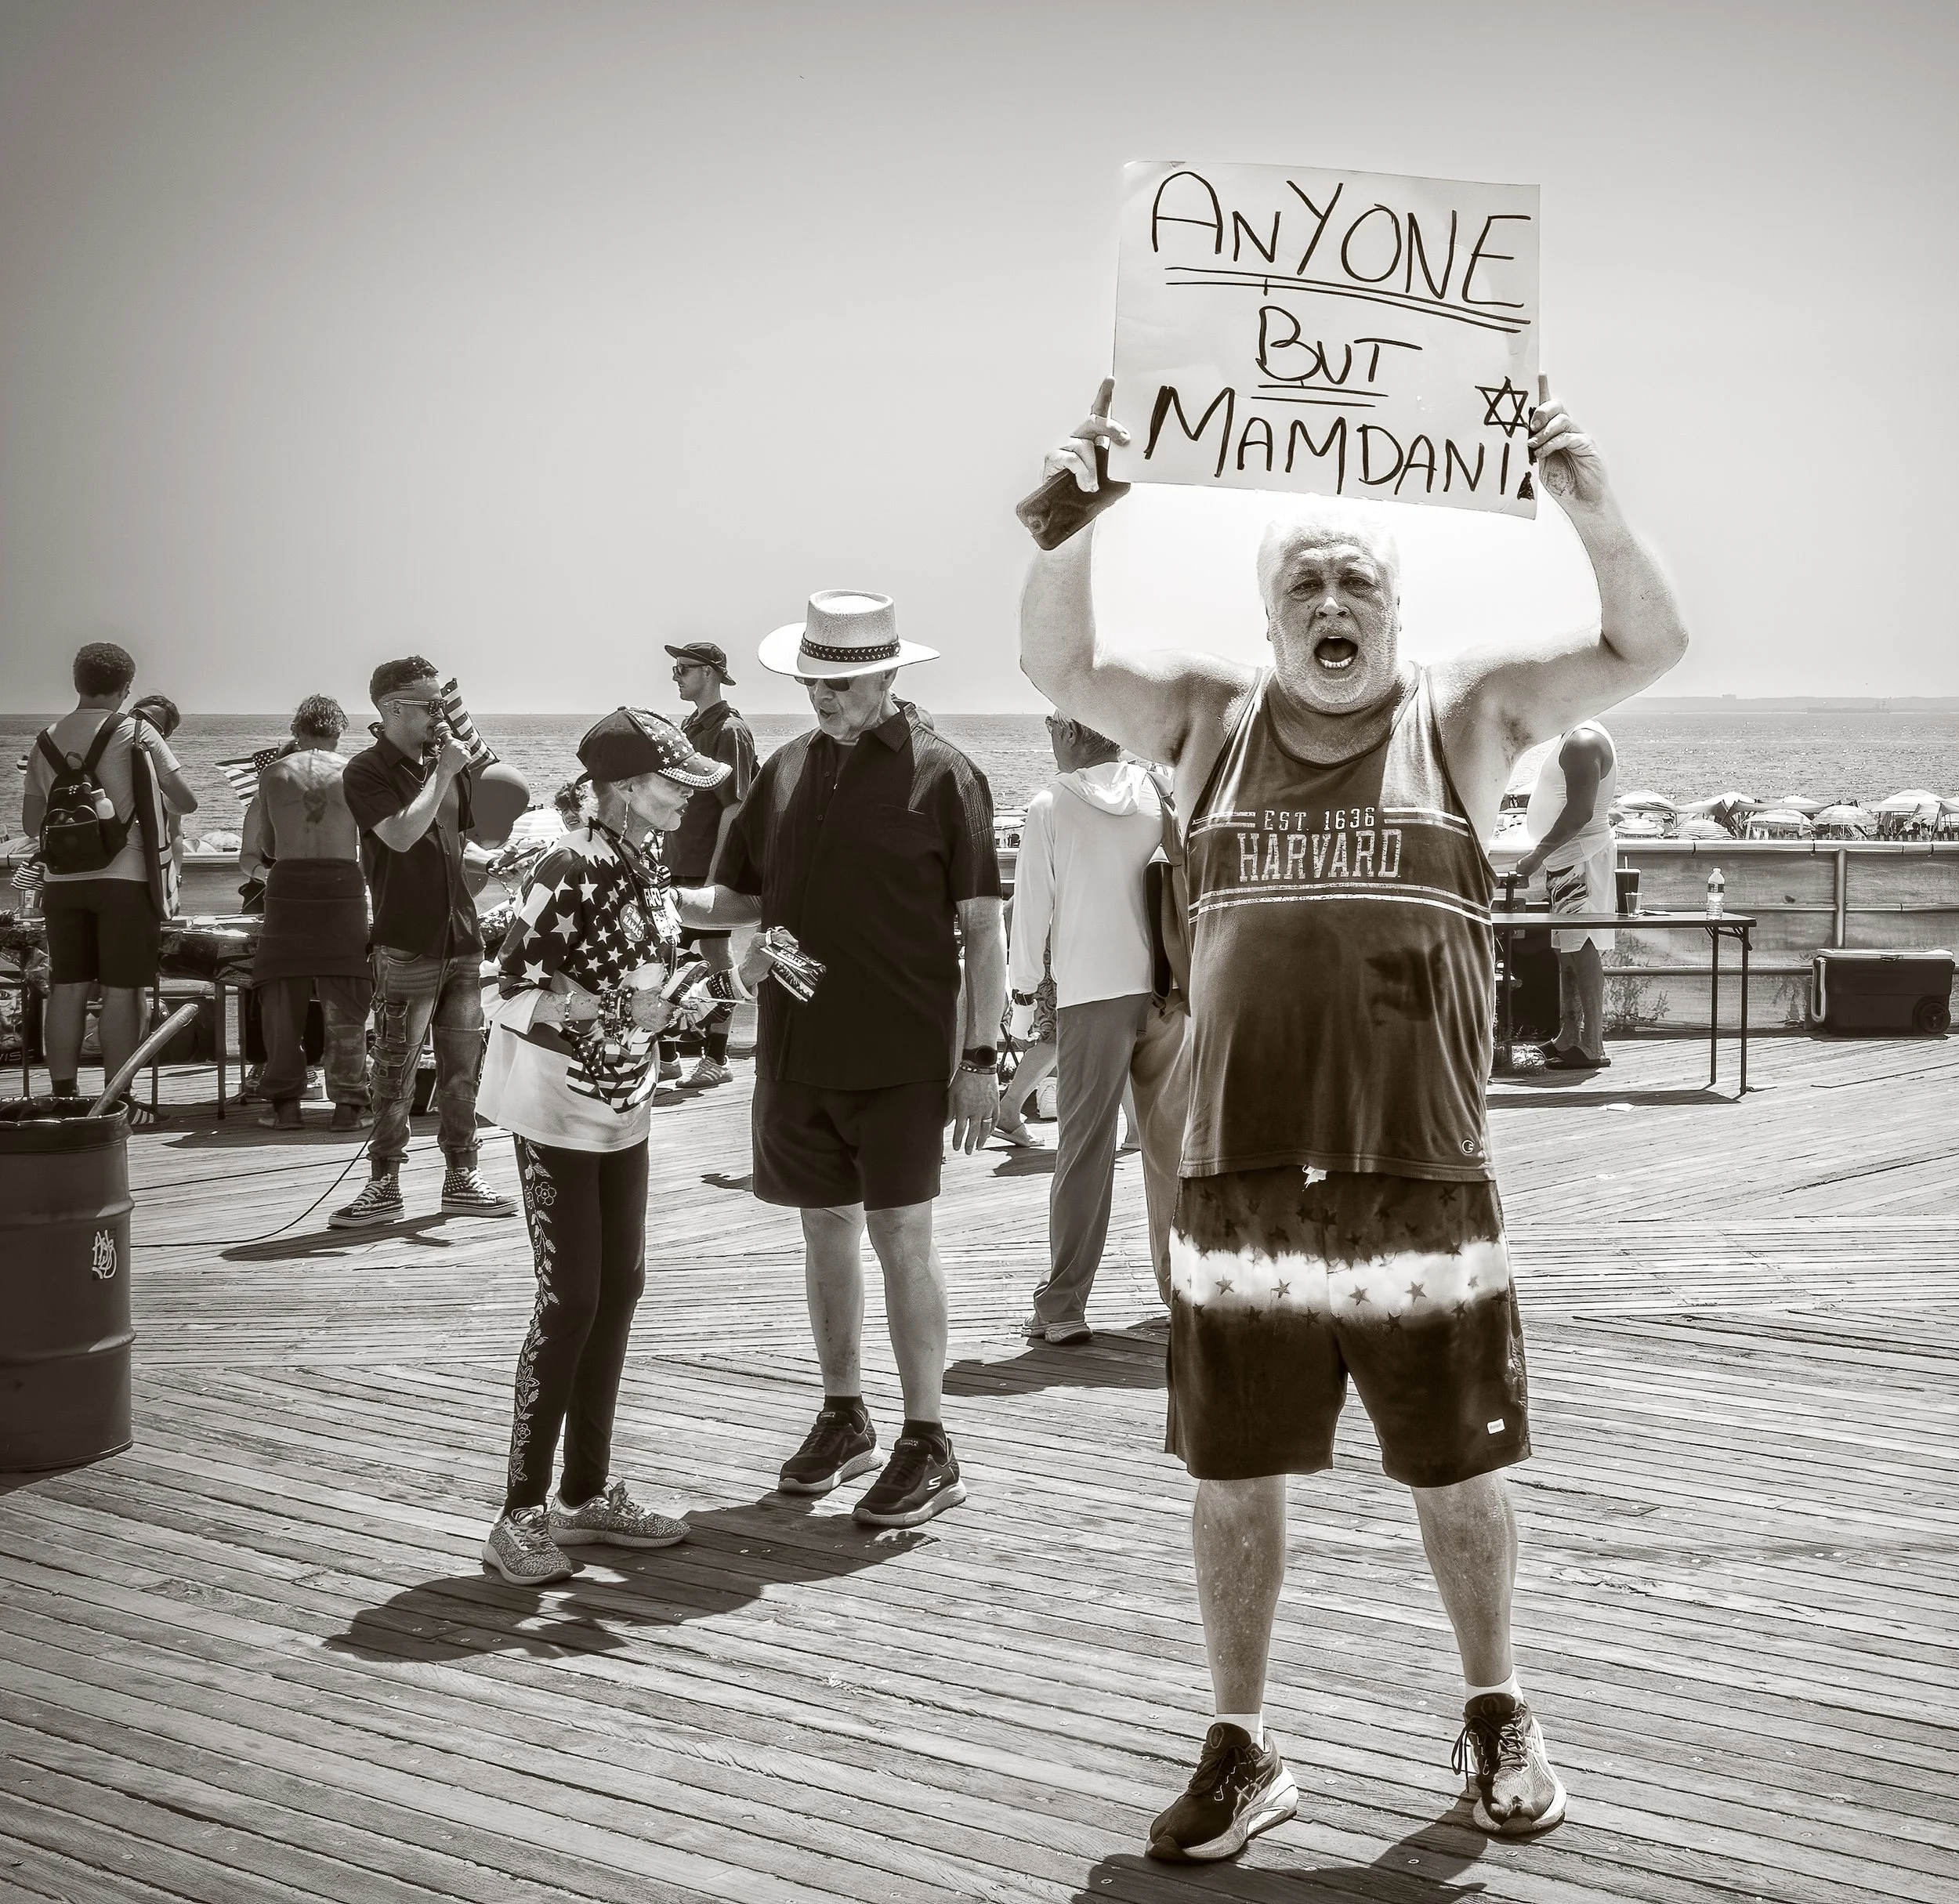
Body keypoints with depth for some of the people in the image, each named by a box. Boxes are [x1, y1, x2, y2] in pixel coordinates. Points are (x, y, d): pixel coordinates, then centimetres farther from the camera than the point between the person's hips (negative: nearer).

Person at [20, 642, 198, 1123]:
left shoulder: (46, 742, 8)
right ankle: (117, 1100, 0)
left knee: (67, 989, 7)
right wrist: (154, 806, 19)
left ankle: (63, 1096, 9)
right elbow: (186, 800, -2)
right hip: (125, 879, -4)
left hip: (64, 881, 4)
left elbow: (31, 825, 10)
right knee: (122, 992, -1)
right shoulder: (136, 734, -4)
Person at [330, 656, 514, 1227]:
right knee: (395, 1071, -3)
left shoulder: (448, 762, 11)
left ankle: (461, 1178, 17)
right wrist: (443, 773, -17)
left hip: (461, 940, 6)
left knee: (462, 1067, 9)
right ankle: (385, 1187, 3)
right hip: (407, 945, -6)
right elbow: (402, 835, -23)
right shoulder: (367, 772, -8)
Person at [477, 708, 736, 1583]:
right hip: (557, 1110, -8)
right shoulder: (571, 868, -19)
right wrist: (618, 1008, -27)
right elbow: (517, 988, -20)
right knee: (570, 1301, -7)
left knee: (619, 1290, 10)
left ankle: (587, 1493, 21)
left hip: (621, 1107, 8)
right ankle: (522, 1512, 2)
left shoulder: (650, 868, 6)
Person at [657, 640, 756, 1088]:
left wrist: (714, 873, -21)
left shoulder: (729, 731, -13)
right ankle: (666, 1054, 17)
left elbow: (733, 807, -18)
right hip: (677, 864, 9)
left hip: (709, 866, -9)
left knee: (715, 955, -1)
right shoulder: (689, 726, 15)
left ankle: (717, 1059, 6)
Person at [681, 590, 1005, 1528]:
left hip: (899, 1056, -5)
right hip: (796, 1052, 5)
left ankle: (928, 1445, 5)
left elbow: (981, 926, -5)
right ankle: (843, 1418, 28)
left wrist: (980, 1056, -10)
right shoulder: (787, 769, 8)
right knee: (825, 1230, 13)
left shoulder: (941, 774, -6)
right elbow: (742, 897, 14)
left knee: (900, 1236, -3)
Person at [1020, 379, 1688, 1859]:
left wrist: (1597, 518, -18)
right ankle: (1242, 1750, 24)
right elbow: (1059, 667, 0)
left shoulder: (1465, 713, 4)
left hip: (1424, 1179, -1)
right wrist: (1072, 537, -16)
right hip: (1241, 1179, 1)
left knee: (1460, 1470, 10)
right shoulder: (1213, 717, 8)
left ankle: (1498, 1717, 32)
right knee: (1236, 1473, 9)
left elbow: (1649, 648, -2)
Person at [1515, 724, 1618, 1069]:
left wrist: (1539, 854, -20)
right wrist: (1542, 855, 19)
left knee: (1581, 949, -11)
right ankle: (1568, 1037, 21)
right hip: (1568, 861, 11)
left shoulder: (1583, 743, -16)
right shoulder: (1575, 740, 17)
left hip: (1581, 859, -11)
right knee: (1566, 949, 14)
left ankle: (1592, 1046, -11)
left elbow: (1580, 811, -23)